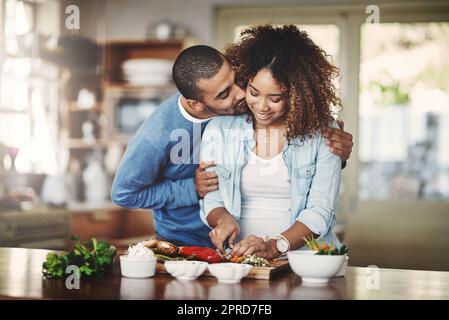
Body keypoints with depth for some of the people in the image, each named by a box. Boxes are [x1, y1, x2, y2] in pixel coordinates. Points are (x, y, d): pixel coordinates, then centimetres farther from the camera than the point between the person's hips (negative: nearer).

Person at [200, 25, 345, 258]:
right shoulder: (219, 129, 6)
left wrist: (275, 246, -18)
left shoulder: (322, 132, -1)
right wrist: (224, 219, -12)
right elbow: (211, 201, 10)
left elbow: (320, 211, -5)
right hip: (237, 258, 1)